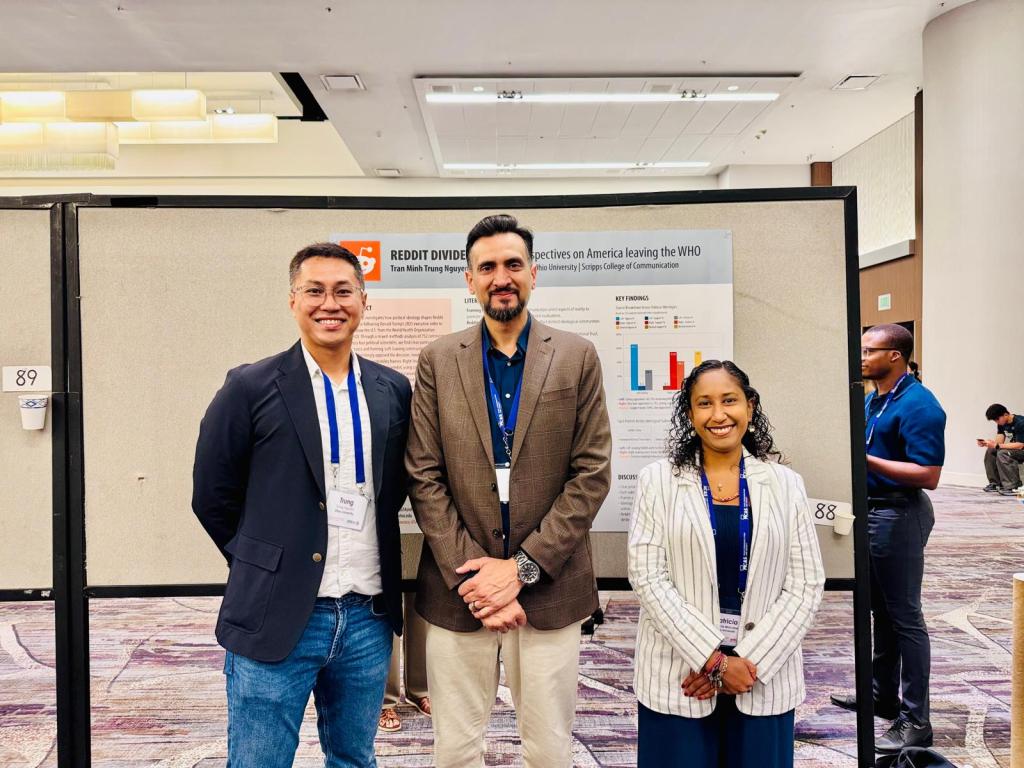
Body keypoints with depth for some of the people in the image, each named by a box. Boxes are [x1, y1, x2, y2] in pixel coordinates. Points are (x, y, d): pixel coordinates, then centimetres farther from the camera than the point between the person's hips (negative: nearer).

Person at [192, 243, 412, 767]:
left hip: (369, 619, 4)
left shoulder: (394, 390, 3)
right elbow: (212, 497, 0)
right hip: (275, 619, -3)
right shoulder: (251, 388, -7)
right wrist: (265, 567, 4)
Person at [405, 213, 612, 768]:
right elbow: (423, 476, -2)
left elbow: (592, 474, -4)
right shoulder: (438, 359, 2)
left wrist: (522, 566, -10)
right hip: (457, 591, 1)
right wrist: (473, 575, -9)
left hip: (549, 588, 0)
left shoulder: (577, 358, 0)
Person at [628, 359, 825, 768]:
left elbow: (806, 585, -1)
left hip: (765, 678, 2)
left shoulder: (786, 484, 3)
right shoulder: (657, 481, -2)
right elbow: (647, 578, -8)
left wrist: (750, 661, -10)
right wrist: (714, 660, -13)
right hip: (678, 677, -1)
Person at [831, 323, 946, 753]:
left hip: (899, 515, -9)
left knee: (904, 617, -1)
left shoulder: (918, 405, -18)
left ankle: (915, 721, 9)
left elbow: (928, 475, -24)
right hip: (871, 510, 10)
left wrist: (867, 459, -26)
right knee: (881, 611, 19)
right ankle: (882, 695, 34)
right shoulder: (871, 399, 10)